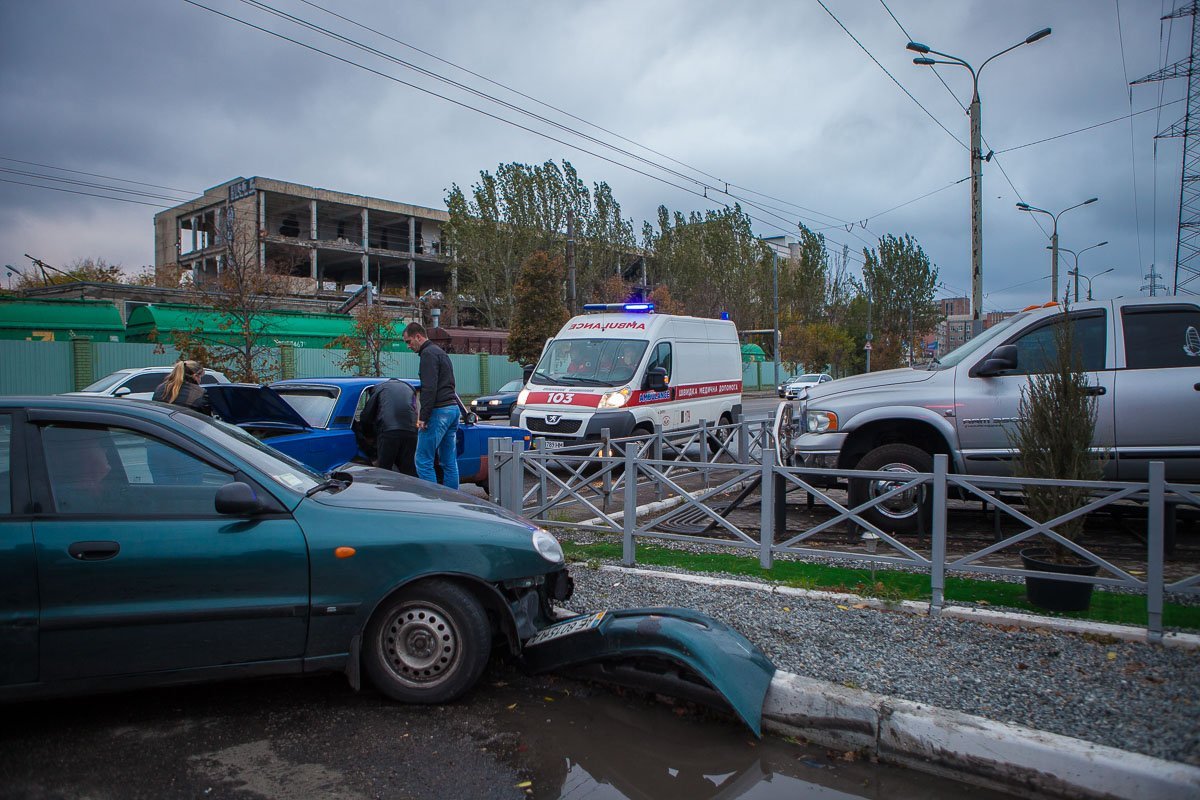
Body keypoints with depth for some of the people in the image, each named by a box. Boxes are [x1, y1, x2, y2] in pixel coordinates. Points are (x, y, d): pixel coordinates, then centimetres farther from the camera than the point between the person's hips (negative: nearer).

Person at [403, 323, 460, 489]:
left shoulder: (428, 354, -8)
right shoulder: (440, 352, 23)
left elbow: (429, 388, -18)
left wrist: (423, 417, -18)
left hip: (439, 411, -10)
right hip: (453, 408, 10)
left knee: (423, 461, -7)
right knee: (449, 462, 10)